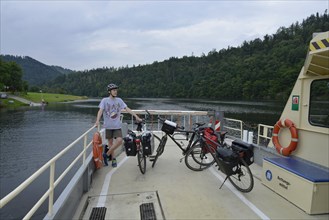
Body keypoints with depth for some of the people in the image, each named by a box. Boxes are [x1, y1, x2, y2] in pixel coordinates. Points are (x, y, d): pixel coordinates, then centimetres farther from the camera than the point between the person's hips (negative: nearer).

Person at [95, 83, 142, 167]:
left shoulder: (119, 100, 3)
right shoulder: (105, 100, -3)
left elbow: (127, 109, 1)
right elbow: (100, 111, -12)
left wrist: (136, 117, -5)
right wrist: (97, 121, -28)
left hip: (117, 125, 1)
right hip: (108, 125, -1)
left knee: (119, 141, -14)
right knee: (110, 142, 8)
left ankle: (106, 155, 4)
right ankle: (113, 159, 26)